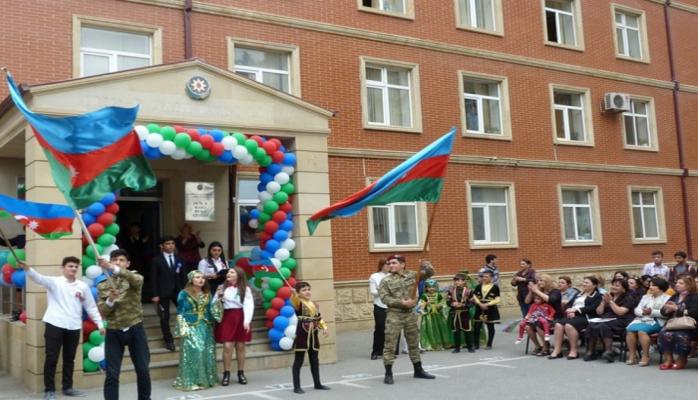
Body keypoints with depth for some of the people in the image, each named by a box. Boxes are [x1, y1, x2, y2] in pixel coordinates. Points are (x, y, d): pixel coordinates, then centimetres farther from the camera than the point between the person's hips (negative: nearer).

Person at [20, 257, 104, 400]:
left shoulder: (83, 286, 9)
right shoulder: (54, 282, 0)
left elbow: (91, 307, 14)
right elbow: (39, 278, -19)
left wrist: (100, 324, 10)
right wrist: (27, 268, -39)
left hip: (73, 327, 3)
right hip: (54, 325, -3)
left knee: (69, 358, 13)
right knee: (51, 358, 0)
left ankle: (67, 388, 25)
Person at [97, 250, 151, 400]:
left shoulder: (134, 278, -1)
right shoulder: (103, 285, 4)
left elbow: (136, 279, -29)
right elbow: (102, 312, -1)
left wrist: (114, 269, -44)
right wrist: (110, 300, -23)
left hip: (135, 330, 0)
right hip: (113, 333, 0)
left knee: (143, 370, 9)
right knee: (112, 374, -3)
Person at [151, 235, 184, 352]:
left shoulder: (179, 260, 12)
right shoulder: (156, 260, -1)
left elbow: (183, 276, 9)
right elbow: (153, 279, -4)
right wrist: (155, 295, -10)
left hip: (178, 291, 3)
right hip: (163, 292, -3)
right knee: (165, 318, 3)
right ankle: (169, 341, 13)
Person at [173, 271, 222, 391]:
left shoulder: (207, 294, 12)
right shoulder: (184, 294, -3)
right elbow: (180, 312, -4)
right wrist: (183, 329, -12)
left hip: (206, 327, 5)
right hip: (192, 328, -5)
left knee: (208, 352, 6)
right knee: (194, 352, -12)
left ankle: (207, 379, 16)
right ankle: (191, 381, -7)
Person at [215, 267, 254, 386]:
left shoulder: (245, 289, 1)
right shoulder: (222, 288, 7)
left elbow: (249, 305, -7)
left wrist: (247, 321, -18)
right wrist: (218, 299, -14)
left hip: (240, 318, 0)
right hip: (227, 318, 0)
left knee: (240, 346, 6)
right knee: (227, 346, -7)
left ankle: (241, 374, 17)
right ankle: (226, 374, 2)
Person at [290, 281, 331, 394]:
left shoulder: (314, 305, 12)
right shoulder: (298, 303, -10)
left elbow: (319, 318, 17)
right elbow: (294, 300, -34)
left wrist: (324, 327, 2)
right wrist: (294, 294, -55)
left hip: (313, 335, 7)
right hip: (302, 334, -7)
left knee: (314, 360, 15)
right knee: (298, 360, -1)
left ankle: (317, 384, 26)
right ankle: (297, 386, 4)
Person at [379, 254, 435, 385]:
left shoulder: (412, 275, 4)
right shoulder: (386, 281, -5)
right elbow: (385, 298, -14)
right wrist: (402, 302, -20)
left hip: (410, 314, 3)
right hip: (394, 315, -3)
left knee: (414, 343, 15)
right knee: (390, 344, -6)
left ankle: (418, 370, 28)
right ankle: (388, 373, 2)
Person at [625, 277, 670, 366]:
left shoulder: (666, 298, 8)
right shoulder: (646, 297, 28)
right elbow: (636, 310, 17)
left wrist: (652, 312, -16)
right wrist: (643, 312, -5)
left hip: (656, 322, -6)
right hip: (641, 319, 6)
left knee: (641, 330, -34)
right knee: (630, 329, -25)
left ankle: (646, 356, -27)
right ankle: (632, 355, -23)